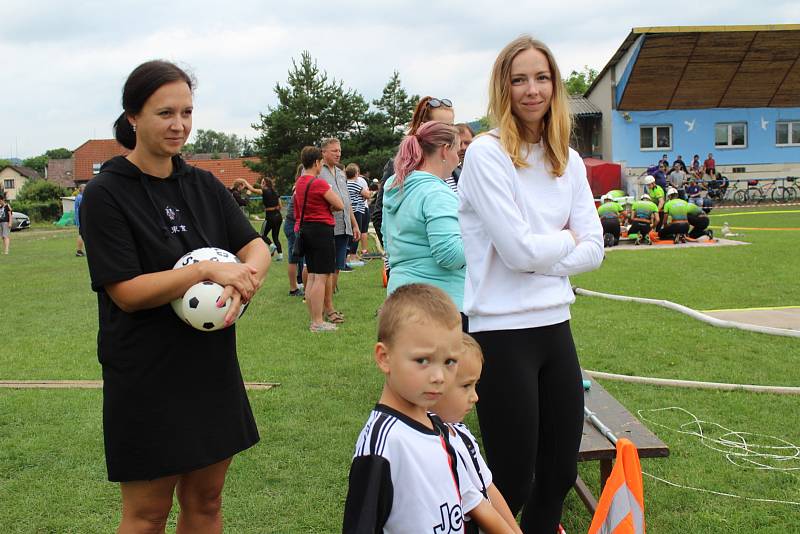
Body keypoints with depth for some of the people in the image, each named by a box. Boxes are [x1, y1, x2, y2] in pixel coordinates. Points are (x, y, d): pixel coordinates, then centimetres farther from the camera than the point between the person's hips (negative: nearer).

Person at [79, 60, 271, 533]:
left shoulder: (204, 186, 6)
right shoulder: (106, 195, -10)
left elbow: (256, 246, 0)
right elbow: (126, 292, -16)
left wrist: (242, 281, -22)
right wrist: (208, 270, -25)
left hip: (212, 369, 5)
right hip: (146, 380, -5)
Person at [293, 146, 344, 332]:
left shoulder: (299, 183, 12)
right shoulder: (319, 183, -15)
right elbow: (340, 205, -12)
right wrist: (330, 206, 8)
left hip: (305, 230, 9)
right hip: (321, 229, -9)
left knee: (312, 276, 13)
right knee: (321, 277, -6)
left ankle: (314, 320, 18)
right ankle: (318, 322, -6)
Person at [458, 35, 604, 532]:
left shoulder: (568, 161, 8)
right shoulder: (487, 154, -11)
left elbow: (594, 249, 3)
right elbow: (521, 250, -17)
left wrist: (542, 256, -10)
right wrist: (566, 238, 0)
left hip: (554, 324, 7)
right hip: (502, 331, -6)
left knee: (560, 475, 15)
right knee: (513, 485, 3)